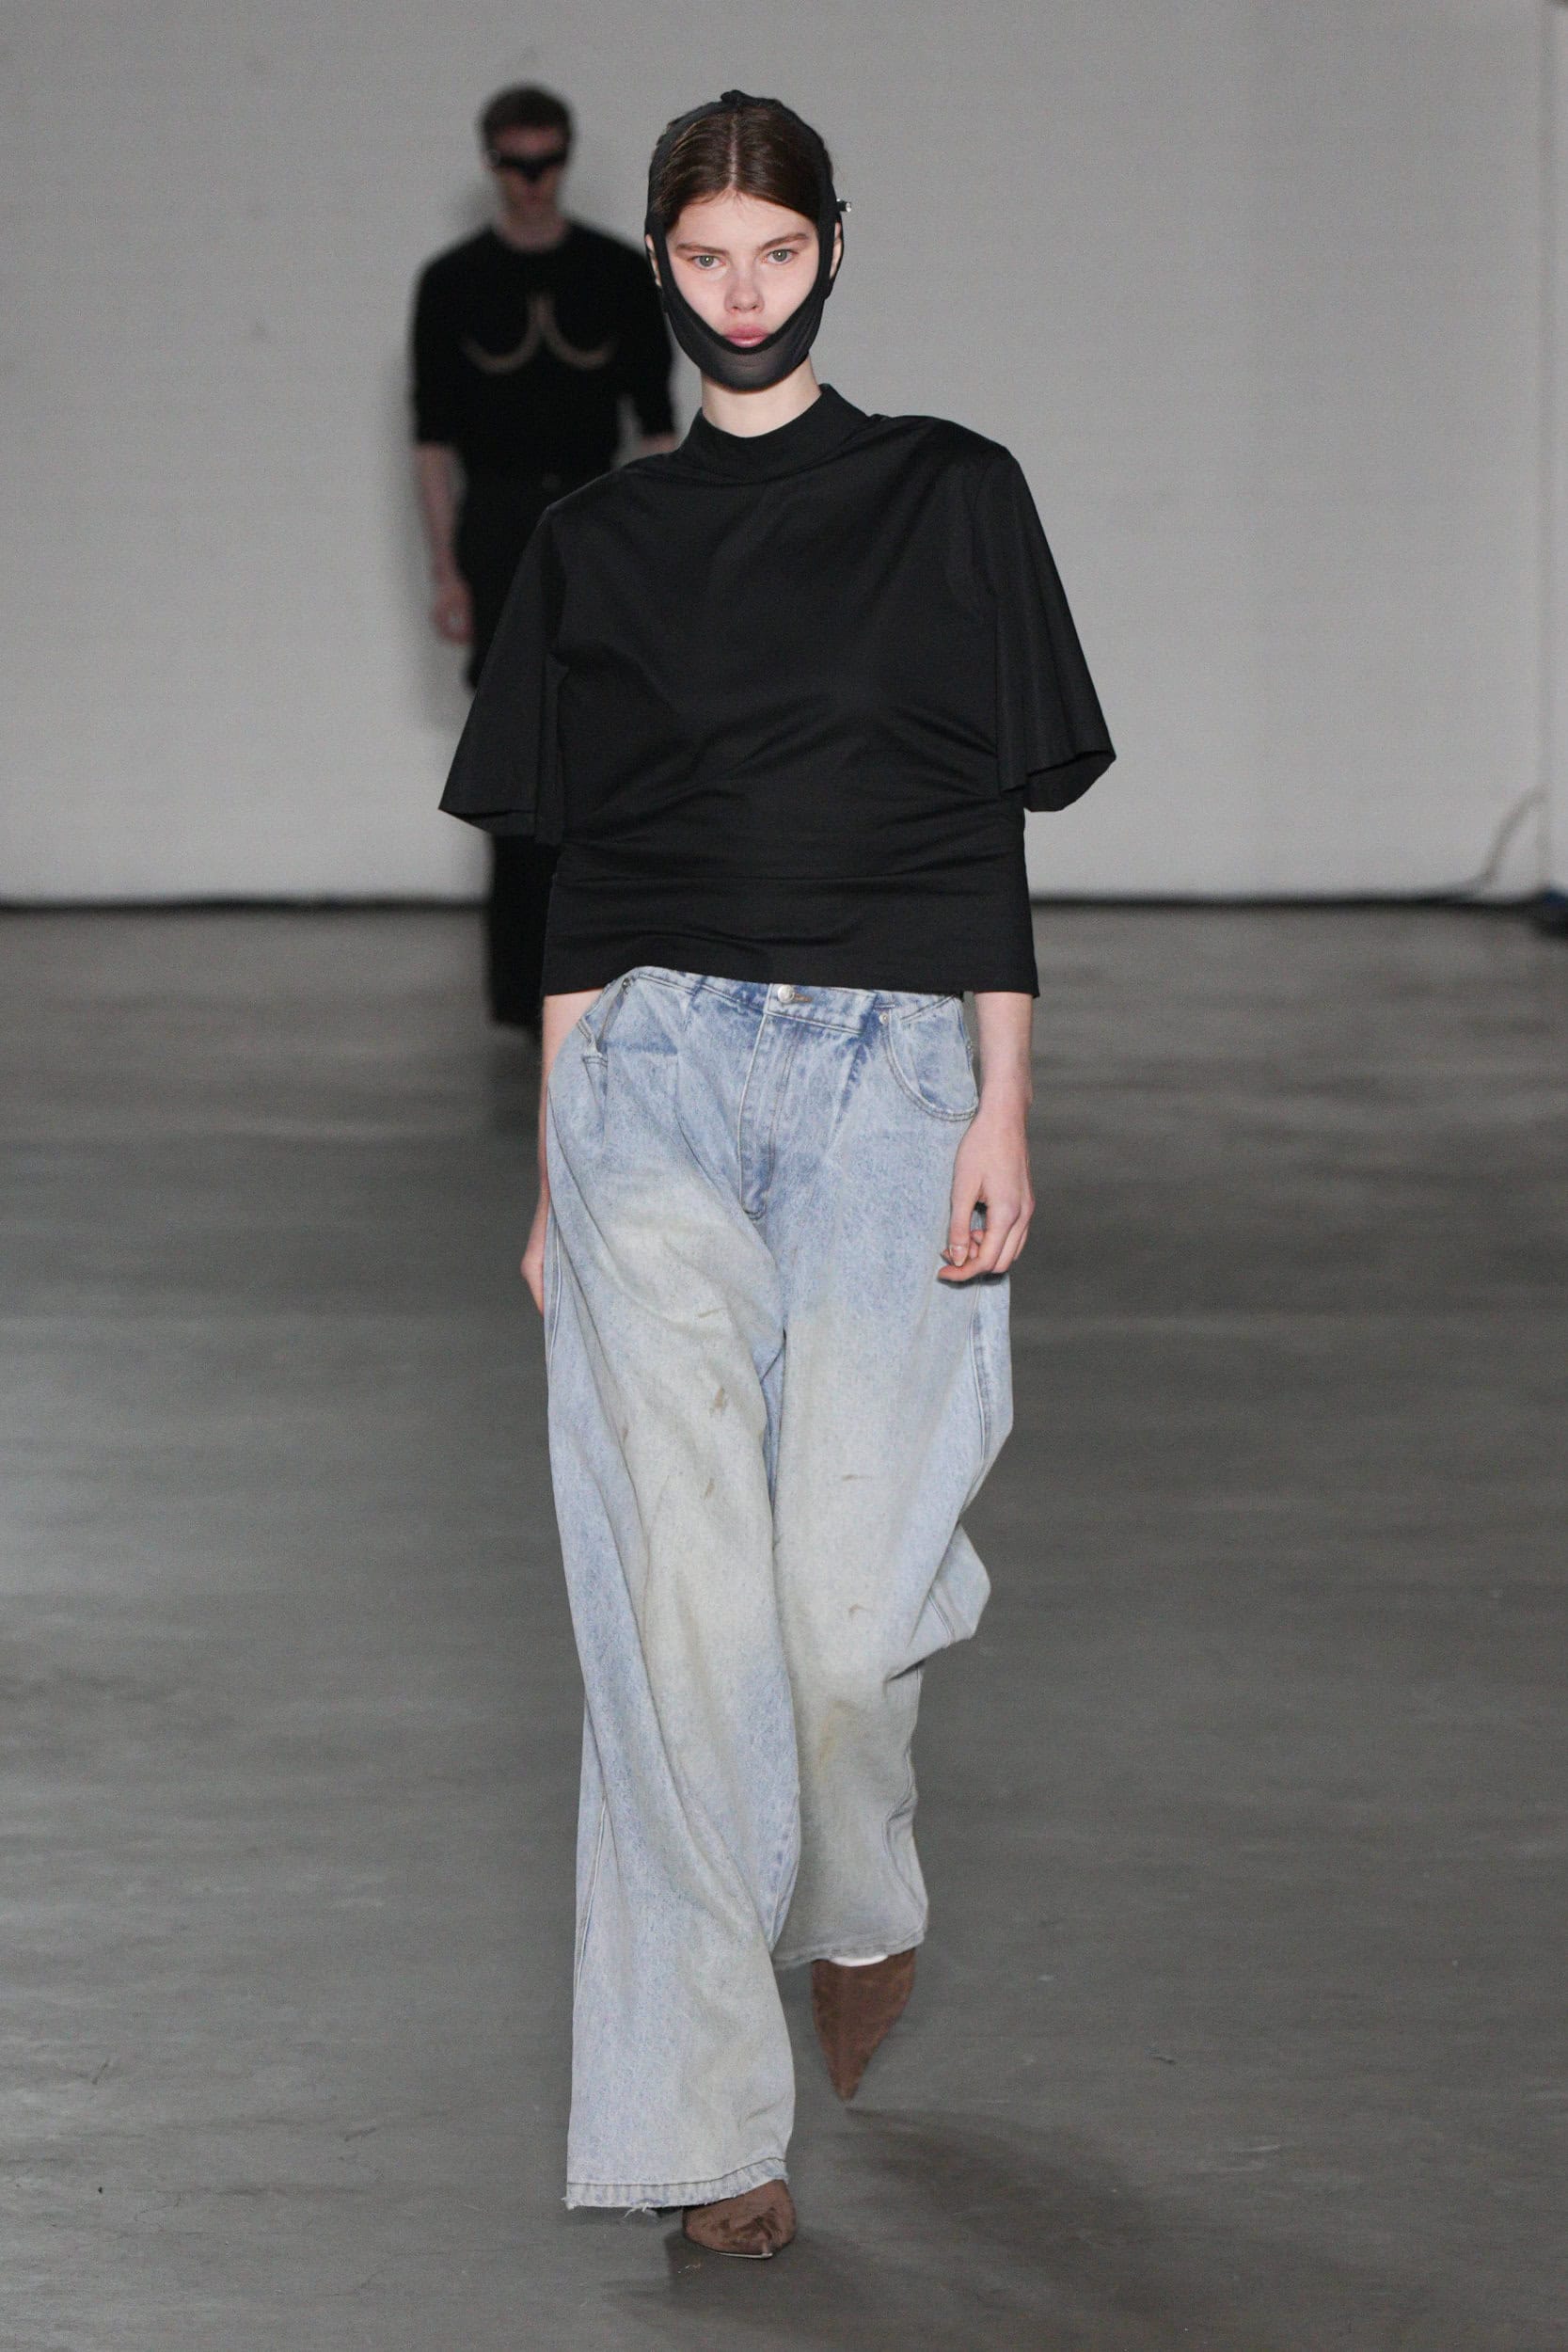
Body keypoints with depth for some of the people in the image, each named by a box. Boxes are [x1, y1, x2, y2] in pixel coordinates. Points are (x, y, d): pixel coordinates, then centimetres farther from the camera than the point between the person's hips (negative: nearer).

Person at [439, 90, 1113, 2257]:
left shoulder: (950, 496, 6)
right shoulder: (601, 537, 11)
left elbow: (996, 826, 4)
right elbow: (577, 869, 12)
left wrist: (1006, 1108, -4)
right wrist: (554, 1166, 9)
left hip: (889, 1068, -1)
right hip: (654, 1067, 1)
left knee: (846, 1593, -8)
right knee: (678, 1591, -7)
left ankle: (860, 1900, 27)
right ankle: (710, 2118, -3)